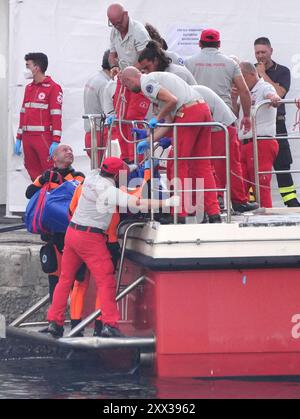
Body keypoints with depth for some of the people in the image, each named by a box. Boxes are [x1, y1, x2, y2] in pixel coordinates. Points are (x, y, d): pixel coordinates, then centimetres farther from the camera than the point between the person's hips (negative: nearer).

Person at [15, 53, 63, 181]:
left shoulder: (53, 88, -5)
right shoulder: (29, 88, 18)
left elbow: (56, 116, -10)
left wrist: (55, 142, -16)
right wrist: (19, 138, 17)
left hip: (44, 138, -7)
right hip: (27, 139, 7)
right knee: (33, 174, 6)